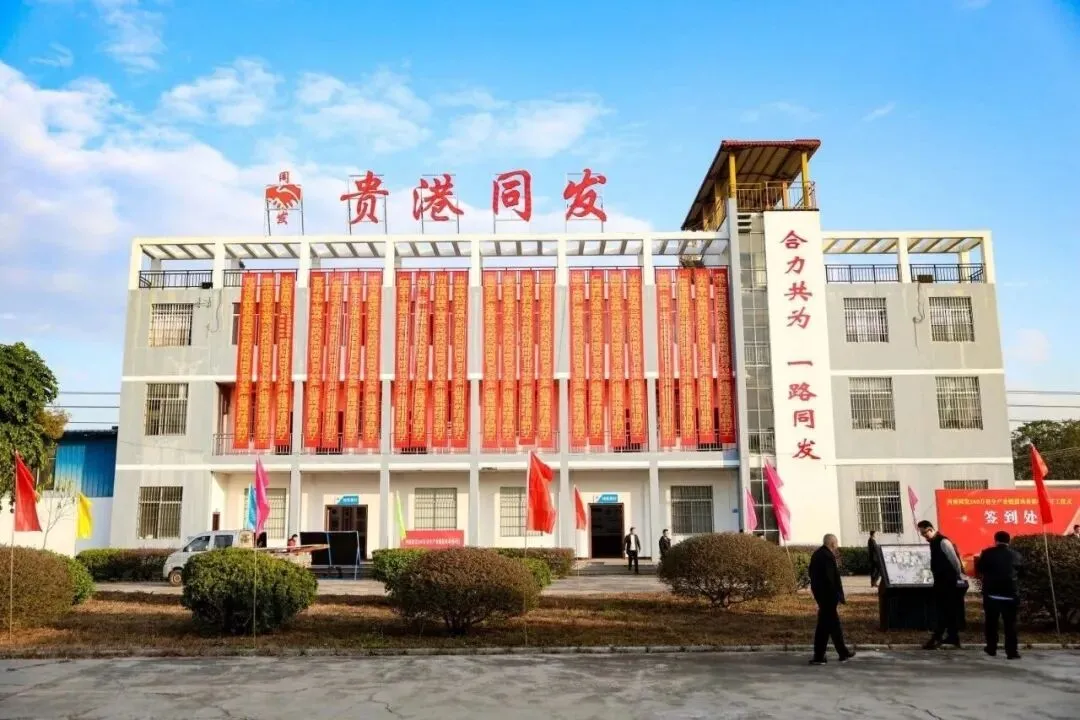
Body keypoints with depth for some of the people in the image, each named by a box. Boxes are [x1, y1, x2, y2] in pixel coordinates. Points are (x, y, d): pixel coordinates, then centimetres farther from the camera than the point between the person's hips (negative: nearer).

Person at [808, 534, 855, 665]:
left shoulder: (816, 554, 10)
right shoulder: (828, 557, -20)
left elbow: (811, 572, 16)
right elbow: (831, 579, -23)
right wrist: (838, 597, -18)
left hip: (819, 593, 10)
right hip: (828, 595, -10)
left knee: (833, 622, 17)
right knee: (825, 624, -3)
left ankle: (843, 653, 27)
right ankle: (818, 657, 2)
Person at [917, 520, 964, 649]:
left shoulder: (943, 542, -19)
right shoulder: (934, 542, 11)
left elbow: (955, 560, -18)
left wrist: (959, 577, -9)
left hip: (948, 582, -9)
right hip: (941, 581, 9)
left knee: (944, 611, -4)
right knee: (948, 610, 14)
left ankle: (937, 638, -2)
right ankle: (953, 637, 22)